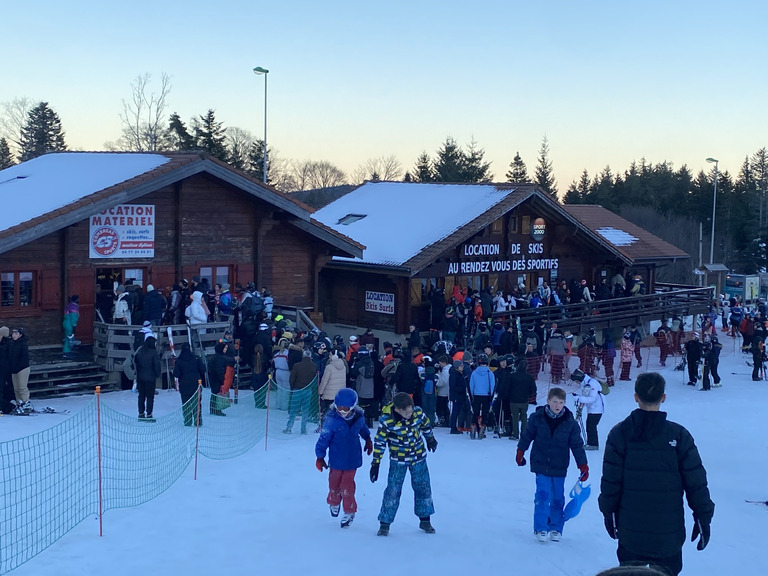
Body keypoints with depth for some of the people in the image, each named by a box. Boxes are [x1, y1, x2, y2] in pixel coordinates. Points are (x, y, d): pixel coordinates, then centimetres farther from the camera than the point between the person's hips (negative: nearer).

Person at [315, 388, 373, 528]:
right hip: (336, 458, -1)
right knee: (334, 483, 12)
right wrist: (320, 457, -7)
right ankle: (334, 503, 42)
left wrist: (368, 440, 32)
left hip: (352, 458, 1)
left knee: (347, 485, 0)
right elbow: (324, 438, -9)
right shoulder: (331, 419, -16)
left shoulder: (359, 417, -6)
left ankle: (349, 511, 16)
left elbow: (363, 429, 18)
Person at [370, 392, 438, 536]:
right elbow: (379, 442, -12)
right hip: (398, 461, -3)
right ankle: (385, 523, 10)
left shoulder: (418, 412, -15)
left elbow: (425, 425, 8)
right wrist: (375, 463, -9)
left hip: (419, 458, 3)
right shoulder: (387, 420, -23)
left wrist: (430, 439, 25)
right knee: (393, 491, -4)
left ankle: (425, 520, 26)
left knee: (423, 488, 9)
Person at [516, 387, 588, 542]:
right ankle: (541, 528, 4)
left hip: (559, 467, 1)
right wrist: (520, 451, 16)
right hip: (541, 465, -1)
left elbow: (577, 445, 0)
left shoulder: (570, 423, -5)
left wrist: (583, 465, -3)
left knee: (558, 498, 9)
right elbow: (528, 435, 9)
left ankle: (556, 528, 22)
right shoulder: (537, 417, -6)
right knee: (542, 496, -5)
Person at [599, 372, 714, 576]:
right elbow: (696, 481, -6)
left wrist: (608, 513, 7)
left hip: (630, 531, 1)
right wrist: (703, 518, 4)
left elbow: (610, 480, -5)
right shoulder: (678, 435, -8)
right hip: (668, 533, -1)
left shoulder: (620, 433, -7)